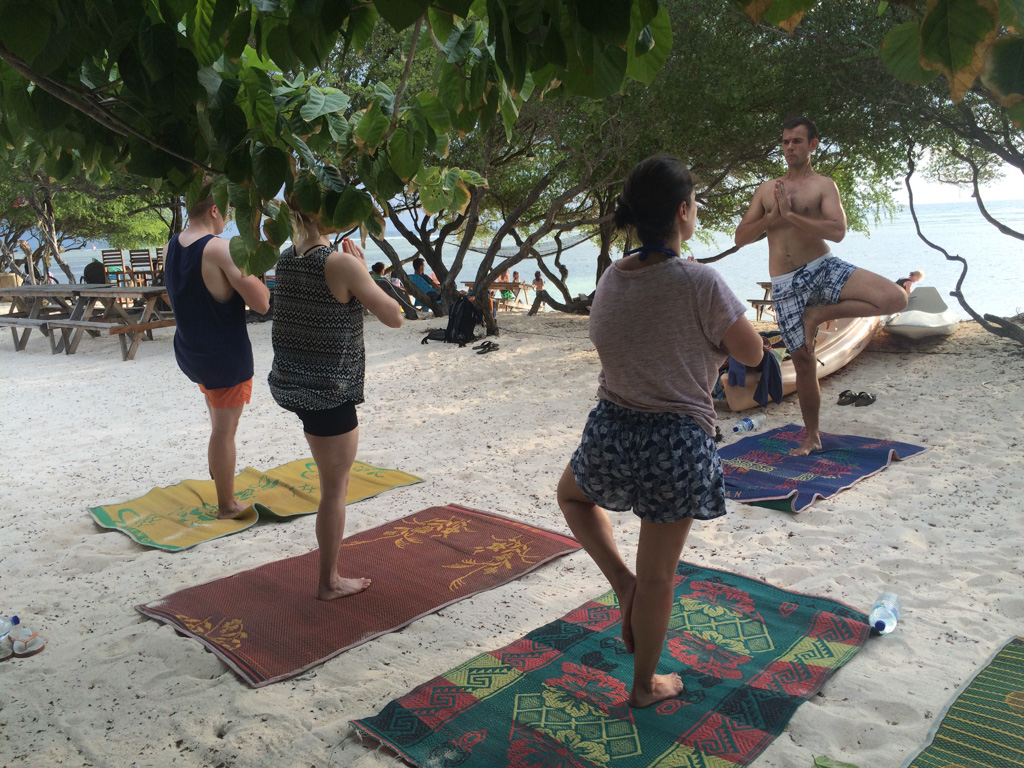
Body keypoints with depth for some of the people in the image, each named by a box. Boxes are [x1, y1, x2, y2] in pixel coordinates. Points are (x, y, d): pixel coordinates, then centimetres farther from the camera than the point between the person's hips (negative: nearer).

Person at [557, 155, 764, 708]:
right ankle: (646, 685, 32)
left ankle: (621, 583, 22)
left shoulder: (610, 280, 1)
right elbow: (752, 353, -7)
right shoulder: (699, 281, -17)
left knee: (571, 495, 36)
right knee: (658, 576, 12)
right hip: (678, 443, -3)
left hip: (612, 433, 4)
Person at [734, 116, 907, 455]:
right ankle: (812, 438, 20)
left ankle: (820, 314, -5)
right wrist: (772, 217, -6)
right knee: (803, 359, 5)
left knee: (895, 298, -25)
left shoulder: (823, 185, 3)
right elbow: (740, 237, 9)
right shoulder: (766, 190, 15)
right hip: (785, 285, 2)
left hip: (823, 270, -2)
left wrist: (790, 214, -16)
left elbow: (837, 231, -14)